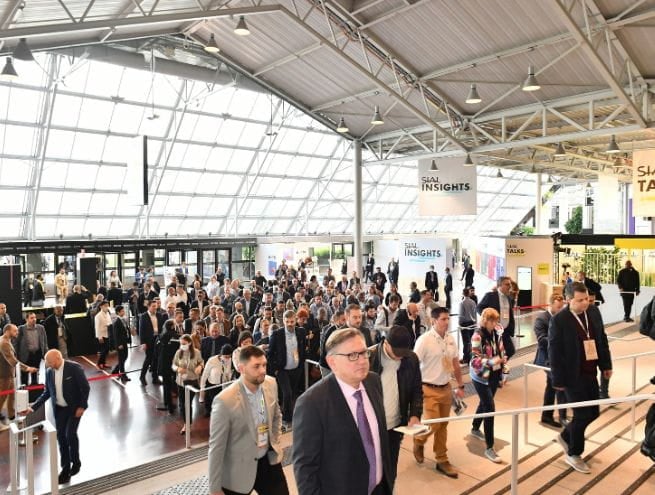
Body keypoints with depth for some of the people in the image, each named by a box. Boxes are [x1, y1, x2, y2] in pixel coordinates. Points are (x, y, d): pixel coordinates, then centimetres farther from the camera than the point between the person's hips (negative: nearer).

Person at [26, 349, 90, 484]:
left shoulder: (74, 368, -19)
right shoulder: (49, 372, -2)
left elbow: (85, 387, -15)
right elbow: (47, 393, 7)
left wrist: (82, 406, -16)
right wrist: (33, 407, -1)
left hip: (74, 408, -5)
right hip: (59, 409, 5)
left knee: (70, 434, -9)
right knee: (61, 437, 7)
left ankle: (75, 462, 16)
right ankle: (65, 467, 20)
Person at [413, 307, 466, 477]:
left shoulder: (451, 339, 1)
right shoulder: (424, 340, -18)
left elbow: (456, 364, 11)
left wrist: (460, 386, 13)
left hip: (446, 388, 6)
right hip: (429, 390, -5)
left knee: (443, 426, 14)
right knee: (433, 425, -6)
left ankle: (442, 461, 29)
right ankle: (418, 440, 27)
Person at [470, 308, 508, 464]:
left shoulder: (497, 333, 0)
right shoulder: (478, 336, -21)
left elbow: (502, 352, 11)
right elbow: (475, 360, -21)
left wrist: (503, 372, 10)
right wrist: (491, 362, -37)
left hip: (495, 375, 7)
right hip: (481, 377, -7)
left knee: (484, 403, 22)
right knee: (490, 409, -8)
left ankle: (475, 429, 46)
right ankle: (489, 448, 1)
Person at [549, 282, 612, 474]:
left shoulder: (594, 313, 2)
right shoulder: (559, 320, -17)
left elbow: (602, 340, 13)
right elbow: (554, 352, -15)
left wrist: (606, 365, 11)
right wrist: (558, 380, -14)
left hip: (590, 373, 7)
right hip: (573, 376, -7)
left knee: (593, 412, 13)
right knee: (582, 414, 0)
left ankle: (565, 436, 36)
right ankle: (573, 455, 20)